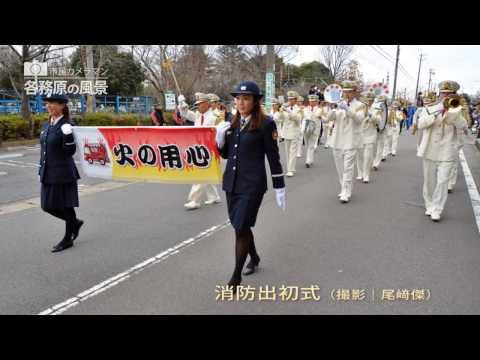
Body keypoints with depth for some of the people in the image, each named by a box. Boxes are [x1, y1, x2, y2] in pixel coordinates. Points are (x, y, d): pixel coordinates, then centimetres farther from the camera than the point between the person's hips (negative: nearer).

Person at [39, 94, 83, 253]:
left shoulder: (65, 126, -12)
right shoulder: (46, 126, 10)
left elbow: (70, 151, -17)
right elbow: (44, 149, 18)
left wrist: (68, 136, -32)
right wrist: (41, 170, 20)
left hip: (63, 174, -8)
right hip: (48, 174, 8)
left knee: (66, 205, 5)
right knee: (48, 206, 12)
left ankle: (68, 238, 21)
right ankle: (75, 222, 32)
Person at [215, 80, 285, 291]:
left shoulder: (265, 123, -9)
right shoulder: (233, 123, 8)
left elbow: (273, 157, -7)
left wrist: (279, 187, -6)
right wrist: (220, 139, -5)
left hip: (252, 184, -6)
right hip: (231, 182, 6)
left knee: (241, 228, -5)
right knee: (240, 226, 17)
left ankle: (236, 277, 9)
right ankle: (254, 257, 43)